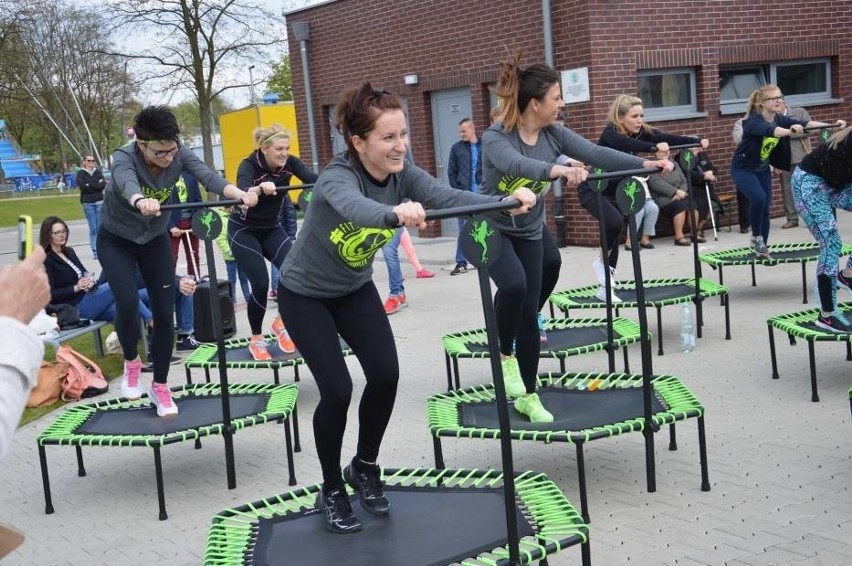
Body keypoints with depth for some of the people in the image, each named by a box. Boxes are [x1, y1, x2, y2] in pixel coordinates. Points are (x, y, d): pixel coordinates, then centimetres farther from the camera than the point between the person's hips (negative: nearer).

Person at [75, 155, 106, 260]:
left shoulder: (98, 172, 11)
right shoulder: (81, 173, 4)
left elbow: (103, 185, -2)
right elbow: (82, 186, -11)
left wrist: (90, 185, -7)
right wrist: (97, 185, -7)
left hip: (99, 202, 2)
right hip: (88, 203, -2)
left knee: (100, 227, -1)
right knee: (92, 228, -5)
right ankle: (94, 251, -2)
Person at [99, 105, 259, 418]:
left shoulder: (179, 154, -21)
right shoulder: (124, 157, -30)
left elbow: (207, 175, -39)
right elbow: (126, 182, -53)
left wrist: (240, 193, -60)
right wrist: (141, 202, -77)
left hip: (155, 239, 3)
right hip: (116, 240, -3)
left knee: (164, 313, -3)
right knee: (128, 302, -22)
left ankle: (160, 387, 13)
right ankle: (131, 362, 8)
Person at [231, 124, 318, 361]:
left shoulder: (289, 163, -14)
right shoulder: (249, 165, -25)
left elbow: (313, 178, -33)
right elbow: (242, 190, -45)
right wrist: (260, 188, -68)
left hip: (271, 229, 5)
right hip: (243, 231, -4)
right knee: (261, 284, -12)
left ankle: (281, 323, 9)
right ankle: (256, 340, 9)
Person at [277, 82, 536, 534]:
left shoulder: (403, 175, -15)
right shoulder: (337, 177, -32)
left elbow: (449, 197, -32)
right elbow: (354, 206, -56)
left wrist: (505, 202, -51)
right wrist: (396, 213, -78)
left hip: (355, 288, 5)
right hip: (305, 294, -5)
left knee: (386, 375, -8)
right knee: (337, 389, -12)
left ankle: (364, 468, 17)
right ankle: (331, 490, 11)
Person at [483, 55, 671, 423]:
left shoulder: (553, 134, -6)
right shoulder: (495, 138, -23)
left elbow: (596, 154, -12)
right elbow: (516, 164, -44)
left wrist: (646, 164, -21)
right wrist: (559, 169, -60)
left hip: (529, 232, 5)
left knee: (529, 311, 2)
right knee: (513, 284, -32)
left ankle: (528, 396, 14)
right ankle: (505, 355, -5)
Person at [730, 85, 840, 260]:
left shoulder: (780, 119, -8)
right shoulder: (753, 121, -28)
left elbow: (805, 124, -18)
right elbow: (770, 131, -48)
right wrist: (790, 131, -67)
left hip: (763, 169, 7)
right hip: (743, 168, -6)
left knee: (766, 207, 3)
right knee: (758, 198, -27)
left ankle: (762, 250, 14)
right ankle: (756, 236, -5)